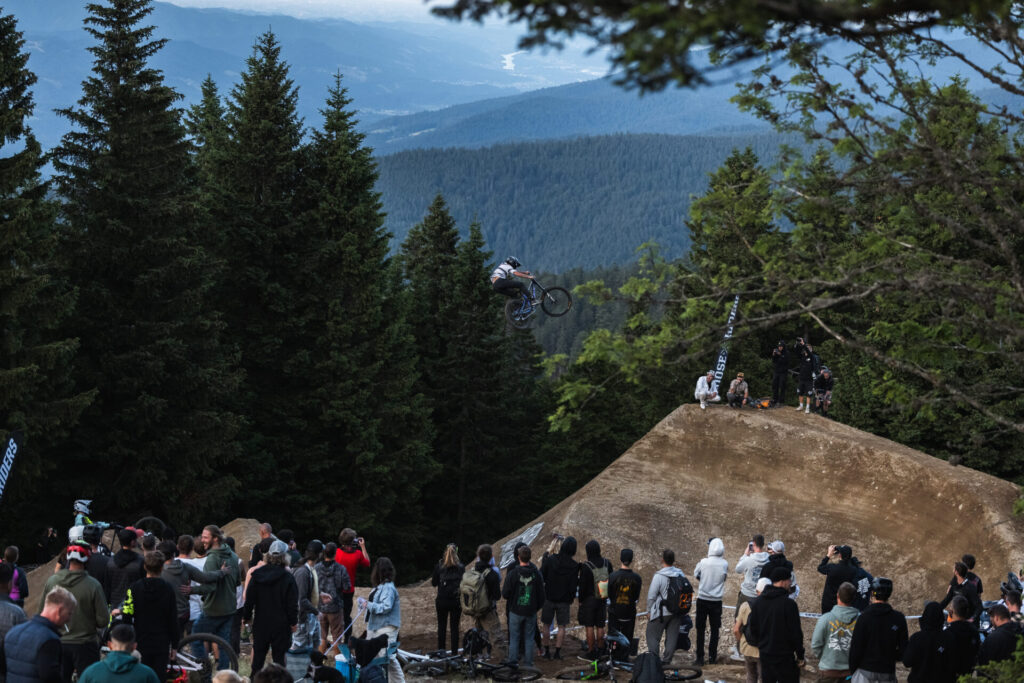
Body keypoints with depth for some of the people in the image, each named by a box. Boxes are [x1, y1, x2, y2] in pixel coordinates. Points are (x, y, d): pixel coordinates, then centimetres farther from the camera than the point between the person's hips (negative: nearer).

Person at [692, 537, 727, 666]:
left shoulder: (703, 562, -14)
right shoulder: (724, 564, -10)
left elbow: (696, 574, 2)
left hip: (702, 600, -1)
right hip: (716, 601, 1)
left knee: (700, 629, 7)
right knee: (715, 629, 13)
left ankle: (700, 658, 6)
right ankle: (712, 657, 17)